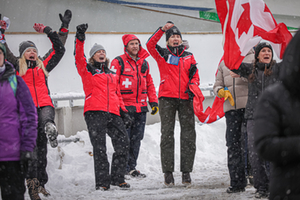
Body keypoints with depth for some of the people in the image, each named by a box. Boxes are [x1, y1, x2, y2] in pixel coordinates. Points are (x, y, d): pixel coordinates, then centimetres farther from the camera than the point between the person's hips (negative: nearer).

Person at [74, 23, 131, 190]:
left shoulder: (112, 75, 27)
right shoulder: (87, 70, 11)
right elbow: (79, 58, -6)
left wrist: (124, 112, 19)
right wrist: (80, 39, -18)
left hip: (113, 114, 5)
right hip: (95, 113, -5)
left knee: (123, 143, -6)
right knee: (99, 148, -7)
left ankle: (117, 178, 4)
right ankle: (102, 182, -3)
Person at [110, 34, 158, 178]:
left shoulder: (144, 63, 15)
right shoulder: (119, 62, -4)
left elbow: (149, 84, 21)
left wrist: (154, 101, 14)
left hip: (141, 108, 6)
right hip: (125, 107, -6)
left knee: (136, 139, 8)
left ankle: (132, 168, 14)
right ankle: (123, 169, -2)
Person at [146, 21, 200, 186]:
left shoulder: (189, 57, 16)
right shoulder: (163, 55, 8)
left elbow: (194, 76, 18)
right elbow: (150, 44, -9)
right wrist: (162, 30, -17)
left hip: (185, 99, 2)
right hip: (167, 98, -2)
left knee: (188, 135, 0)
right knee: (167, 135, -3)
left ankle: (186, 172, 5)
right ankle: (168, 172, -2)